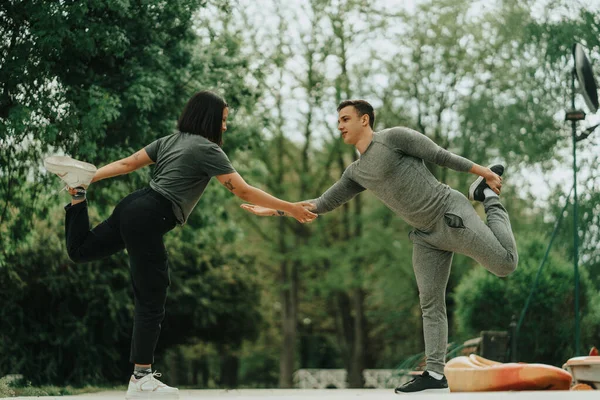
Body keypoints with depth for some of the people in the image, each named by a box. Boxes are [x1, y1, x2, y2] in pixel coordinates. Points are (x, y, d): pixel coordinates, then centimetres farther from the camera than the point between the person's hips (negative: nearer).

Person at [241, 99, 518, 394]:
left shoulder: (394, 137, -8)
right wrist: (275, 210, 10)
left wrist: (483, 171, -6)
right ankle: (435, 374, 1)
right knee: (430, 303, 1)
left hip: (452, 216, -7)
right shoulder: (356, 172, 13)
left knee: (505, 265, -8)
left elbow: (441, 156, -7)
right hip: (426, 234, 7)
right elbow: (323, 204, 15)